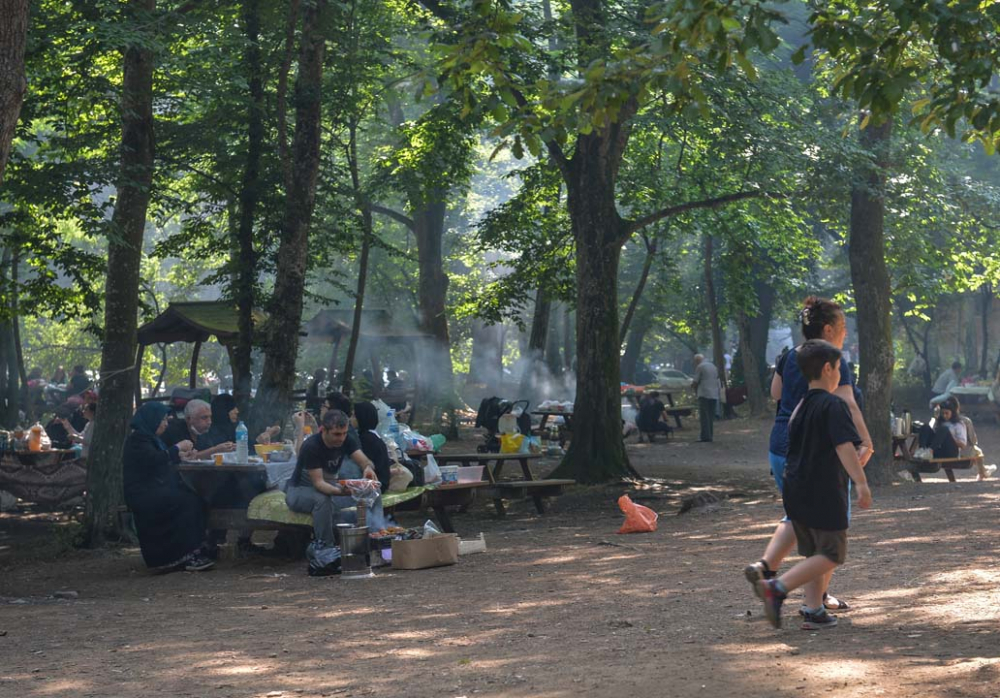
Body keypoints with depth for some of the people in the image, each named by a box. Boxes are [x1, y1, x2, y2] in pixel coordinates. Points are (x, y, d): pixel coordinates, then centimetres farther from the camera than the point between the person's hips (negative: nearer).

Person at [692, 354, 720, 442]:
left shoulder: (700, 367, -4)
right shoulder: (713, 366, 18)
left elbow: (696, 382, -7)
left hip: (704, 395, -7)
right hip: (714, 395, 7)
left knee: (704, 416, -6)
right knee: (711, 417, 11)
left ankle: (705, 436, -11)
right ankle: (710, 435, 9)